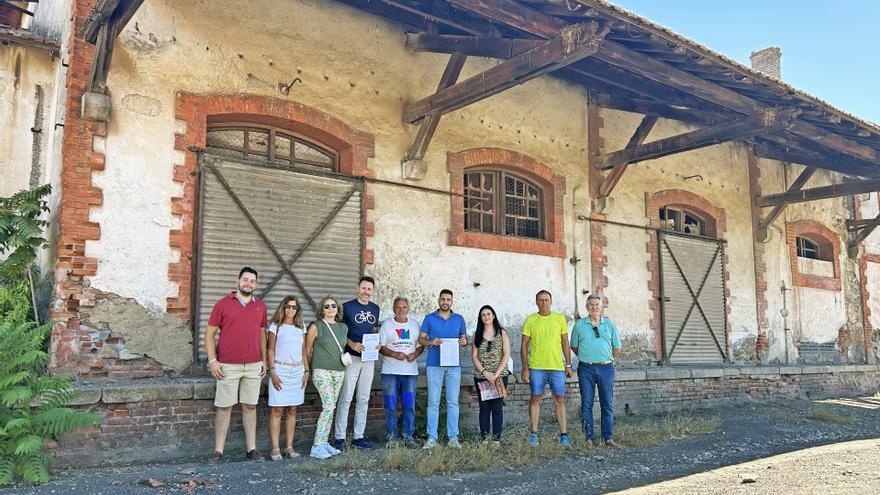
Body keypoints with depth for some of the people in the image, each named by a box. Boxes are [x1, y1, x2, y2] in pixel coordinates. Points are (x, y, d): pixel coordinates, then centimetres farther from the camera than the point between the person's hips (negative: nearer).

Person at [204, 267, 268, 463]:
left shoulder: (260, 306, 10)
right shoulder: (223, 304, -1)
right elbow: (209, 333, 0)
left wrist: (264, 360, 12)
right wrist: (212, 360, -8)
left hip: (253, 366, 3)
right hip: (228, 366, -3)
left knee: (250, 407, 8)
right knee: (224, 408, 1)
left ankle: (251, 449, 14)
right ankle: (218, 451, 8)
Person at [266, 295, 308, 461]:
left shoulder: (301, 328, 13)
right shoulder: (276, 326, 2)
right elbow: (270, 351, 0)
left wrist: (306, 371, 8)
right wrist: (272, 372, -9)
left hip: (298, 371, 4)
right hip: (280, 369, -4)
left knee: (292, 410, 5)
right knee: (277, 410, -6)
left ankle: (289, 447, 10)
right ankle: (275, 449, -3)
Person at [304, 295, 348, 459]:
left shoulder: (343, 328, 12)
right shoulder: (316, 327, -3)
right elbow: (307, 350, 2)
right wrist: (308, 370, 2)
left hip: (339, 372, 6)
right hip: (322, 371, -6)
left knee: (330, 408, 8)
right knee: (328, 406, -16)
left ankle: (324, 443, 17)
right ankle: (316, 447, -13)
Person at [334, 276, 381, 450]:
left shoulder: (375, 309, 11)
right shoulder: (347, 307, -5)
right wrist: (352, 344, -19)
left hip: (369, 358, 5)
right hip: (351, 357, -5)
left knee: (364, 399, 9)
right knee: (346, 398, -5)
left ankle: (358, 436, 17)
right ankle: (340, 437, 1)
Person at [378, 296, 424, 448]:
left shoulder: (414, 324, 12)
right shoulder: (387, 324, 3)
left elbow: (421, 345, 13)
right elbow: (380, 347, -1)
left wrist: (415, 354, -8)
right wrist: (395, 354, -16)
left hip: (410, 371, 2)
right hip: (390, 371, -2)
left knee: (409, 405, 1)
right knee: (390, 406, -1)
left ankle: (408, 436, 10)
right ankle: (392, 437, 8)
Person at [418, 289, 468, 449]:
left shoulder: (459, 319, 12)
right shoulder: (429, 319, 7)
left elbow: (463, 338, 17)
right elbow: (421, 339, 6)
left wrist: (464, 341, -7)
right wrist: (431, 342, -14)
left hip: (454, 365, 2)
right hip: (434, 365, -1)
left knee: (453, 402, 2)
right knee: (433, 402, -2)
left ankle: (453, 437, 6)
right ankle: (432, 438, 1)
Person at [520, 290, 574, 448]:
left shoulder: (560, 318, 6)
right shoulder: (530, 320, 2)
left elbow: (565, 343, 10)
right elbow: (524, 345, 2)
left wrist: (568, 364, 5)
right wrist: (525, 368, -3)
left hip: (557, 366, 1)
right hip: (536, 367, -1)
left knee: (559, 399, 4)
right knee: (535, 399, 4)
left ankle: (564, 435, 9)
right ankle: (534, 434, 11)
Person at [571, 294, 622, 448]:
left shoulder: (610, 325, 8)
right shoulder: (579, 324, 5)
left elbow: (617, 349, 13)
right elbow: (574, 347, 11)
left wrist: (604, 358, 11)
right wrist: (587, 357, 7)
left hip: (606, 368, 1)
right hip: (586, 368, -1)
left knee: (608, 404, 2)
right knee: (587, 404, 1)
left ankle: (608, 437, 8)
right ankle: (589, 437, 7)